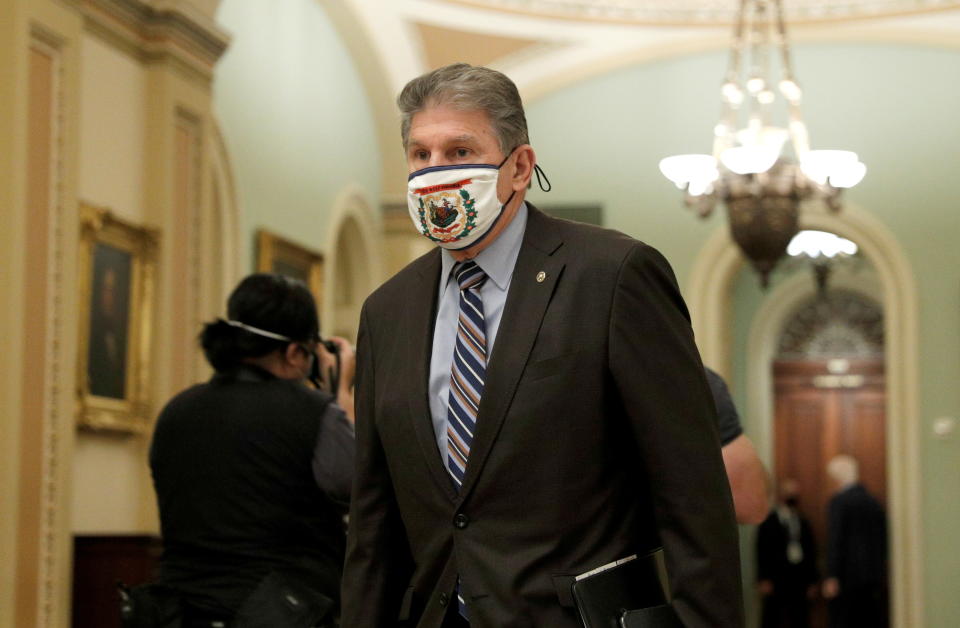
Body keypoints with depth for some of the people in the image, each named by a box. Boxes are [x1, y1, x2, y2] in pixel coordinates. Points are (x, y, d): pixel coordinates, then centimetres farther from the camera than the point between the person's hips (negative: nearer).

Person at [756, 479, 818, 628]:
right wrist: (763, 580, -10)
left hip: (800, 581, 4)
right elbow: (762, 552, -4)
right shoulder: (769, 521, 0)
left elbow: (811, 552, 13)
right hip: (776, 581, -4)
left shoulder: (803, 522, 12)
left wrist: (812, 581, 10)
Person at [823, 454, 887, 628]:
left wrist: (831, 577, -14)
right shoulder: (874, 502, 12)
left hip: (848, 575, -7)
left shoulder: (839, 501, -8)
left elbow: (835, 540, -14)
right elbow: (882, 541, 15)